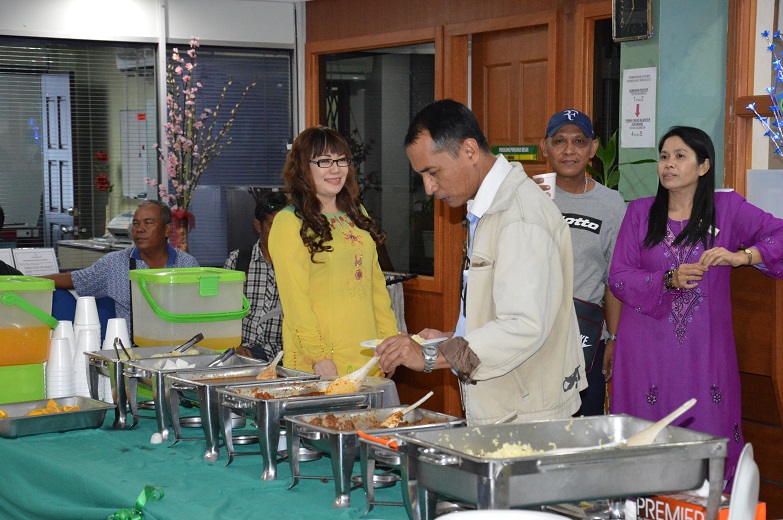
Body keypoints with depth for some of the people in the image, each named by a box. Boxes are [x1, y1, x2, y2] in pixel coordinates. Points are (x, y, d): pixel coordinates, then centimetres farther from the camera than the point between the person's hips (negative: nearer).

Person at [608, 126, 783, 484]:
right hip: (648, 351, 1)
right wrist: (669, 280, -14)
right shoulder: (640, 213, 8)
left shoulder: (728, 209, 5)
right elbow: (618, 277, 1)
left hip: (704, 350, -1)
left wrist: (741, 256, -18)